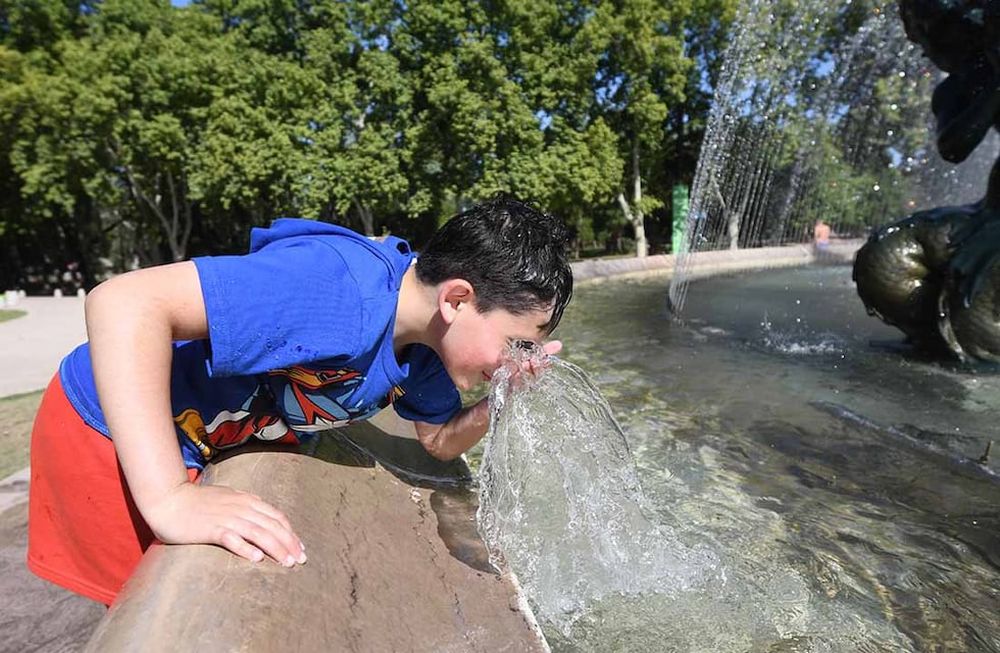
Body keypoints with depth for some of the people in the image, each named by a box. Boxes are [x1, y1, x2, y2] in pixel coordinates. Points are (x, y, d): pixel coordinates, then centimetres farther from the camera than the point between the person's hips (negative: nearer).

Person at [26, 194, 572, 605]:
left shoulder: (428, 341, -9)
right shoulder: (342, 289, -38)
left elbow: (439, 442, 3)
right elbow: (125, 301, -39)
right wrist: (172, 501, -44)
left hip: (211, 442, 8)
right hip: (110, 430, -7)